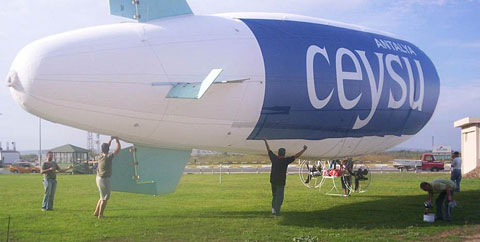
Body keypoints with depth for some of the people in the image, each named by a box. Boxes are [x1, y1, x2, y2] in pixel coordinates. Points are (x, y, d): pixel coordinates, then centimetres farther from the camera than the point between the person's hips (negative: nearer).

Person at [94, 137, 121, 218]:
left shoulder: (101, 155, 0)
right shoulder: (108, 157, -20)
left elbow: (106, 147, 19)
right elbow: (118, 149, -15)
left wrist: (111, 139, 16)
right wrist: (117, 140, -4)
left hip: (99, 178, 8)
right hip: (104, 179, -8)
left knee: (103, 197, 21)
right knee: (105, 198, 2)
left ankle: (96, 212, 26)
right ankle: (100, 215, 5)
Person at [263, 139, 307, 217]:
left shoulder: (274, 158, -4)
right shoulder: (285, 160, -15)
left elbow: (268, 150, 11)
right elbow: (296, 156, -14)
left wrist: (265, 141, 24)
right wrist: (304, 149, -6)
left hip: (273, 180, 4)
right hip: (281, 182, -4)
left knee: (274, 195, 22)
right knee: (279, 197, 2)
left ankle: (273, 208, 9)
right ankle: (277, 212, -3)